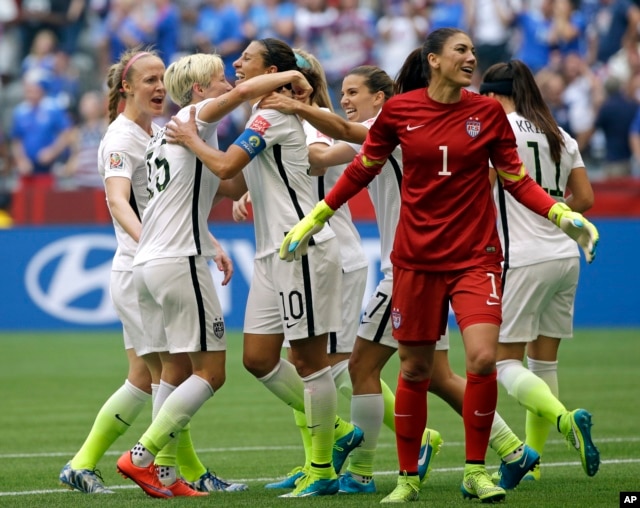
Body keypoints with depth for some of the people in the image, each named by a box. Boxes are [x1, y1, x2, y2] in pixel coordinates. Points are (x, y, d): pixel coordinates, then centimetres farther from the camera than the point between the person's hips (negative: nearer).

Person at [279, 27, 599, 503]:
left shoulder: (488, 112, -2)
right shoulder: (398, 111, -3)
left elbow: (517, 180, 5)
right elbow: (362, 169, 11)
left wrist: (564, 215, -9)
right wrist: (314, 219, 14)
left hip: (475, 257, 0)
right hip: (416, 258, 0)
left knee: (483, 358, -16)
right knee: (415, 369, 6)